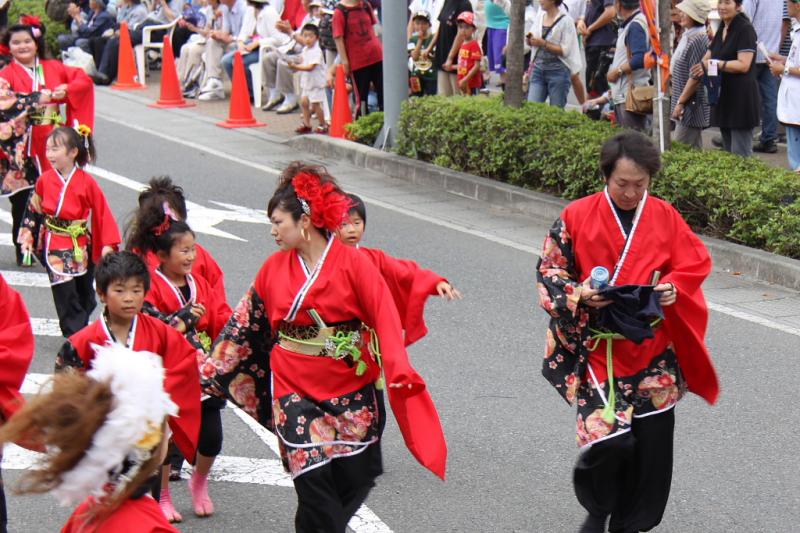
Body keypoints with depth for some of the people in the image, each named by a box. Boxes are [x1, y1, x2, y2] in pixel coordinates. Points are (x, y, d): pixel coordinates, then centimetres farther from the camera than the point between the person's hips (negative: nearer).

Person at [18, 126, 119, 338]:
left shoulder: (87, 182, -11)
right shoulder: (44, 180, -4)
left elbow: (102, 212, -6)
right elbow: (34, 210, 8)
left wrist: (108, 244, -9)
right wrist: (27, 237, 7)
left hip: (80, 246, 0)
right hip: (54, 246, 0)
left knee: (84, 294, 15)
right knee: (65, 294, -6)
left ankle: (81, 333, 35)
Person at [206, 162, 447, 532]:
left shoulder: (354, 263, -9)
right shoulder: (275, 267, 3)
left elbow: (384, 318, -15)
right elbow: (245, 321, 10)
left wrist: (399, 372, -28)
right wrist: (211, 369, 10)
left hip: (350, 387, -1)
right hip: (293, 388, 1)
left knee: (357, 476, 4)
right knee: (313, 479, -9)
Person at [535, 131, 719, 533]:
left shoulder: (664, 216, 4)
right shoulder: (577, 217, -3)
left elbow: (696, 261, 9)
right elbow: (549, 272, 1)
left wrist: (674, 287, -11)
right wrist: (579, 295, -17)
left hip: (653, 349, 3)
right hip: (597, 347, -3)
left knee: (652, 440, 4)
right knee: (608, 437, -16)